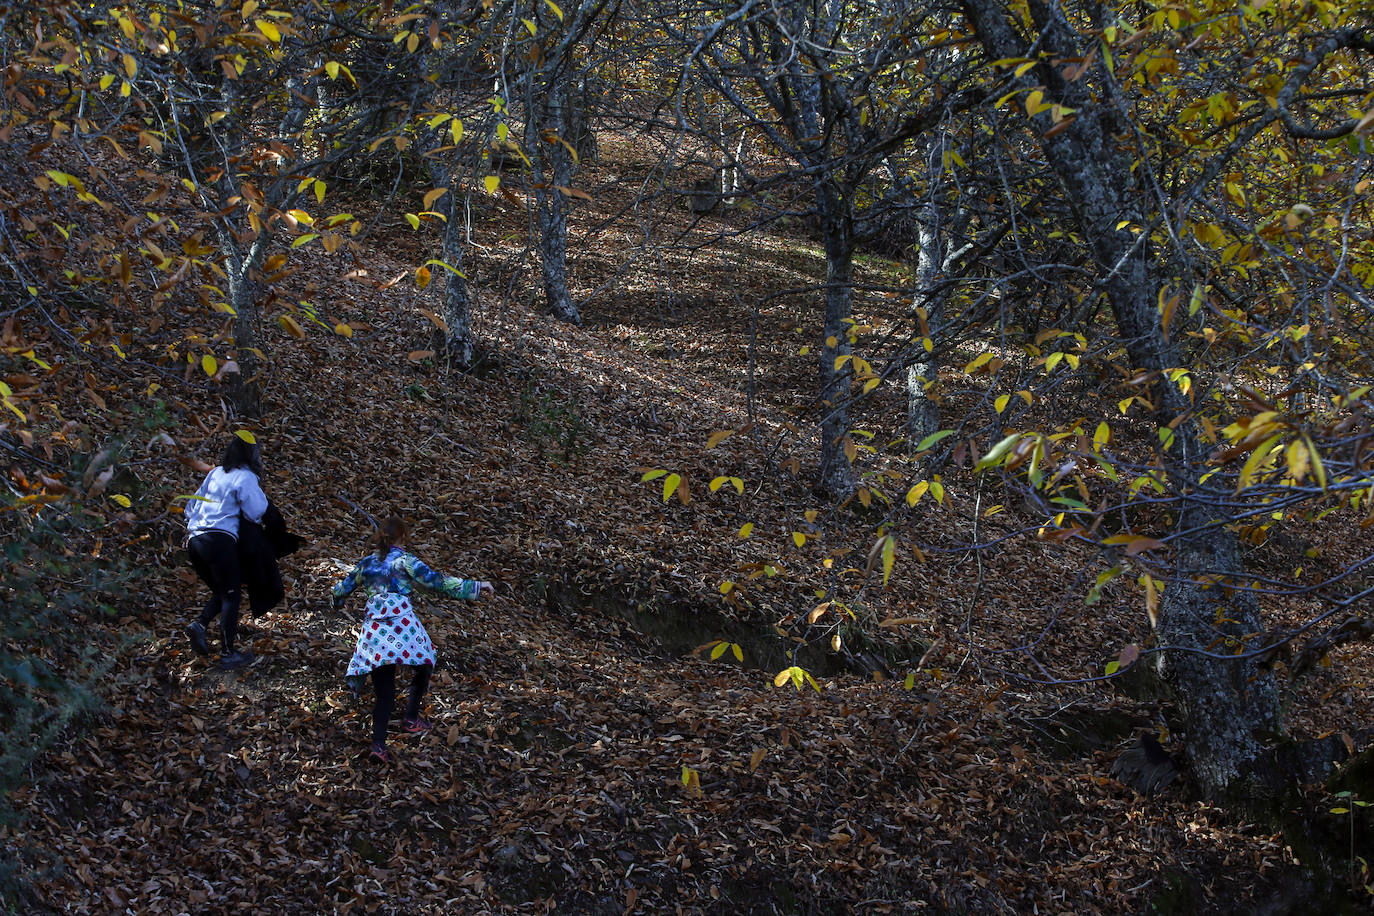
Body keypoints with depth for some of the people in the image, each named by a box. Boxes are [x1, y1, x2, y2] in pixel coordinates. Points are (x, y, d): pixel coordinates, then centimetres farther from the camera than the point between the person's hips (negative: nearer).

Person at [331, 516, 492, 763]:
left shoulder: (366, 563, 17)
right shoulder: (404, 560, 1)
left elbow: (343, 589, 28)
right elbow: (434, 581, -6)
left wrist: (337, 600, 52)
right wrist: (474, 587, -4)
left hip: (373, 626, 5)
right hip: (401, 620, -5)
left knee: (384, 692, 5)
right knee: (423, 665, 22)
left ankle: (378, 744, -7)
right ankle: (411, 719, 21)